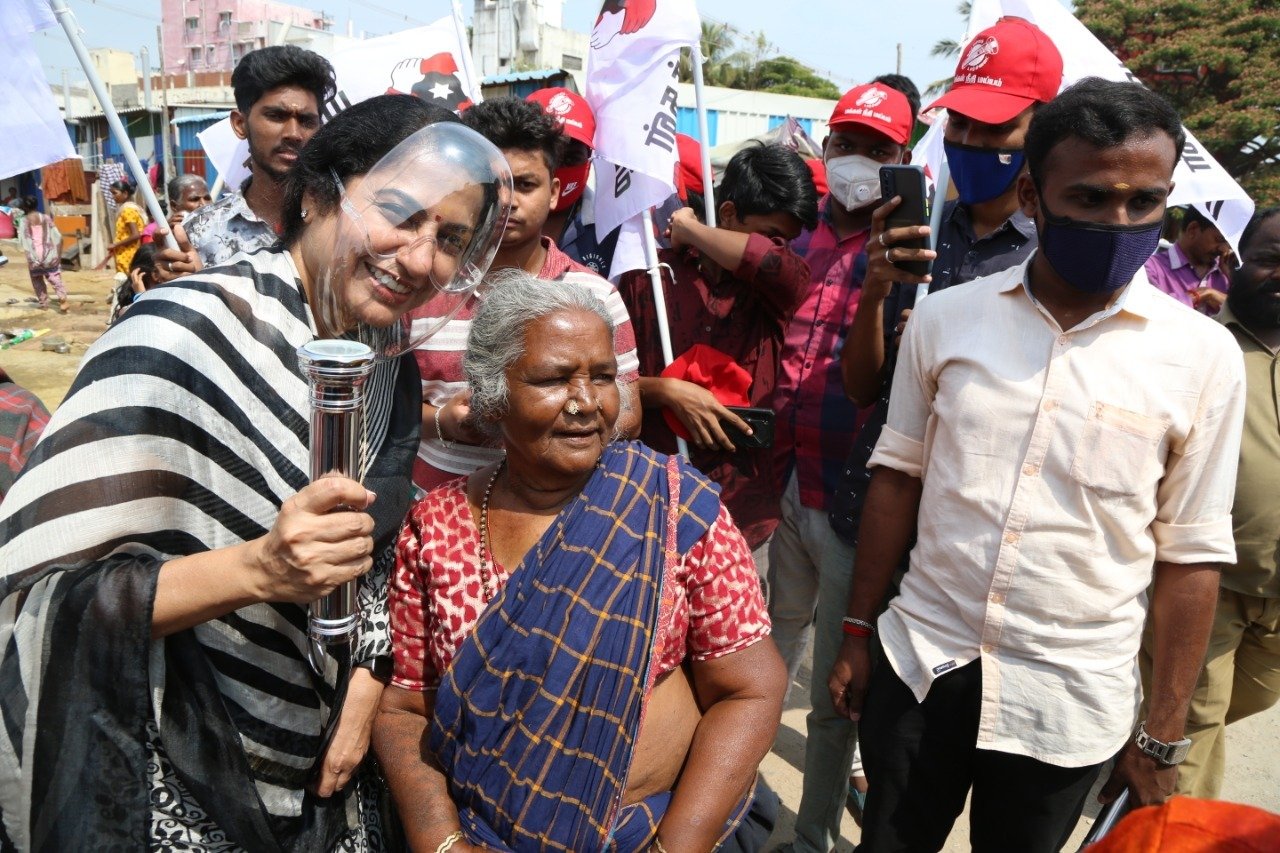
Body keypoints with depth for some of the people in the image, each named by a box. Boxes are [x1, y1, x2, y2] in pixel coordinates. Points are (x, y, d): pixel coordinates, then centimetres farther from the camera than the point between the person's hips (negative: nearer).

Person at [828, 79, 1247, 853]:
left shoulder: (1203, 356, -7)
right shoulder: (946, 317, -4)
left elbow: (1190, 556, -3)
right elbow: (898, 478, 4)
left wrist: (1163, 736, 1)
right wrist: (858, 633, 7)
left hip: (1068, 702, -1)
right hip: (919, 668, 2)